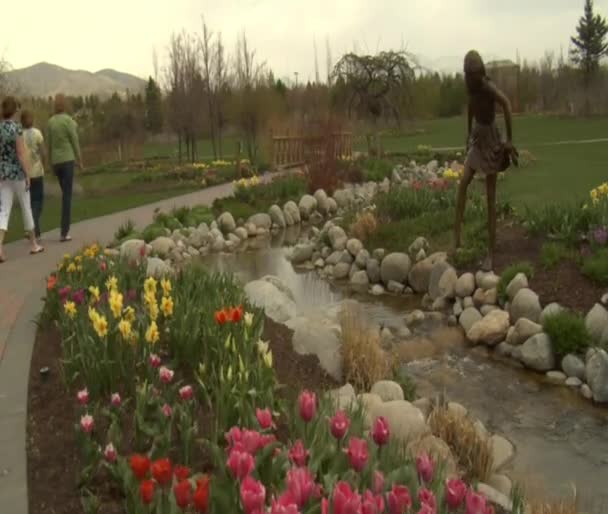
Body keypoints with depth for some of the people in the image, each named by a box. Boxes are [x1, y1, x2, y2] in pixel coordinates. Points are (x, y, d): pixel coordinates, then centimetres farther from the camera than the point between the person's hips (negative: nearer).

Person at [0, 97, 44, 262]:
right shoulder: (16, 128, -13)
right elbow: (21, 154, -15)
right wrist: (28, 176, -10)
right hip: (18, 173, -4)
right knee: (26, 208, 11)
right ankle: (33, 244, 23)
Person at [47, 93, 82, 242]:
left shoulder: (50, 122, 8)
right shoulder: (68, 120, -8)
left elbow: (49, 145, 11)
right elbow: (75, 141, -8)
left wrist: (51, 164, 17)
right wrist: (80, 160, 1)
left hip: (56, 162, 6)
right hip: (67, 160, -6)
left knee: (66, 194, 18)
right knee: (67, 196, -5)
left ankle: (66, 227, 18)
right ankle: (64, 232, -8)